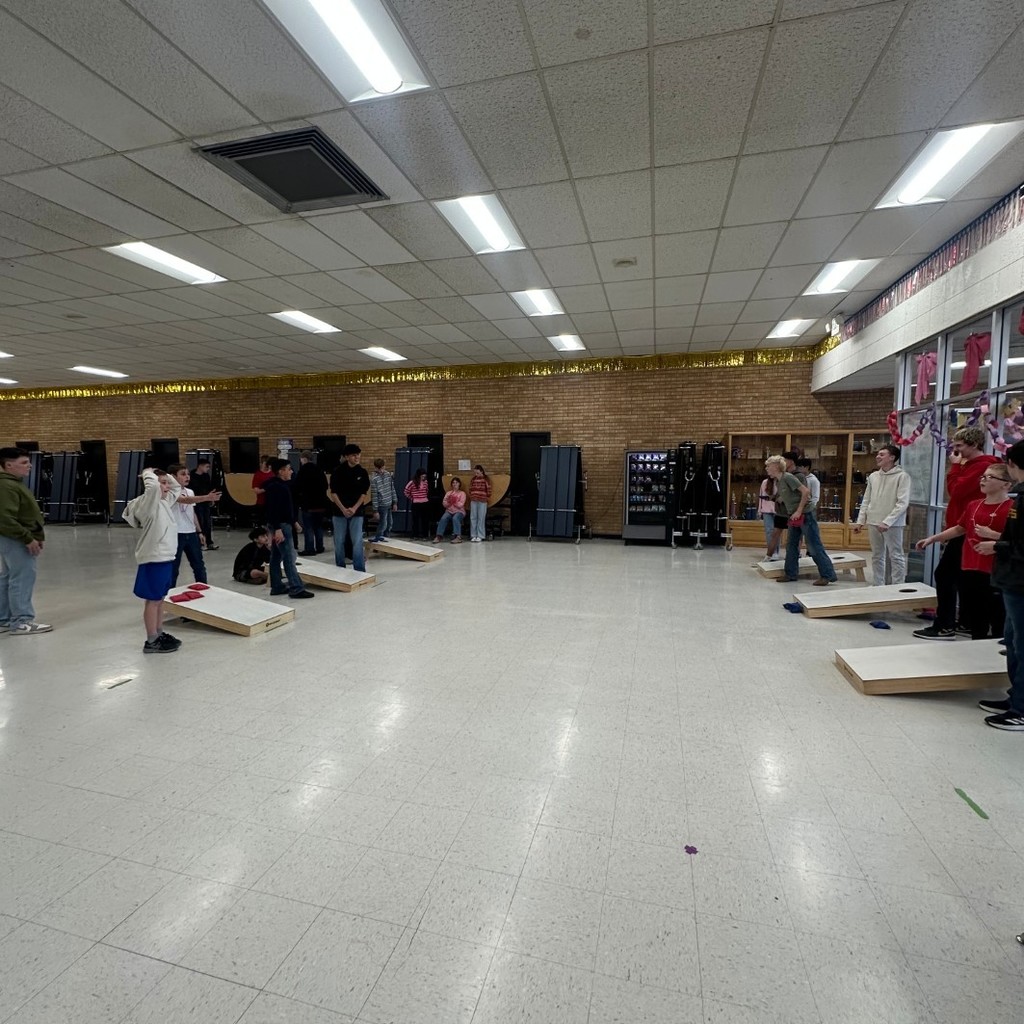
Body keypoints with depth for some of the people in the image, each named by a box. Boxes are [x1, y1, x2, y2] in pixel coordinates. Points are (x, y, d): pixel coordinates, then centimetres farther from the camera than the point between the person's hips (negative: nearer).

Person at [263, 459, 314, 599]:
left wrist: (293, 522, 22)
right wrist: (277, 529, -26)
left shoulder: (282, 485, 14)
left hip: (282, 524, 11)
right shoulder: (276, 487, -17)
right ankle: (296, 589, -8)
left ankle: (277, 587, 19)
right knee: (289, 557, -9)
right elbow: (273, 509, -23)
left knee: (276, 557, 13)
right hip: (280, 525, -11)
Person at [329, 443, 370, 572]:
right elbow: (333, 493, -2)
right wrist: (343, 509, -12)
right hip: (340, 511, 0)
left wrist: (354, 508, -12)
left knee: (357, 542, -4)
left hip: (357, 512, 0)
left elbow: (364, 494, 0)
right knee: (339, 542, 7)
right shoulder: (338, 472, -2)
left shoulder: (362, 472, 1)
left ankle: (360, 570, 1)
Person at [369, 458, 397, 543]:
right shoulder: (374, 479, -14)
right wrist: (376, 510, -13)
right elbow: (374, 495, -14)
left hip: (389, 504, 7)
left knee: (390, 524, 13)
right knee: (383, 525, -3)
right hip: (382, 505, -6)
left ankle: (385, 537, 27)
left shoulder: (388, 474, 4)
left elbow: (392, 489, 11)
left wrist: (395, 503, 10)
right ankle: (376, 539, 11)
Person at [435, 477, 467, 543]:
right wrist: (449, 501, -13)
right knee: (443, 518, -28)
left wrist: (455, 501, -21)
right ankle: (439, 536, -29)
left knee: (455, 518, -36)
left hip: (459, 511, -3)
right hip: (449, 511, 3)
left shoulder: (462, 493, 5)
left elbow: (461, 505, -7)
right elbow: (444, 504, 5)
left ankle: (458, 537, -43)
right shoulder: (448, 493, 15)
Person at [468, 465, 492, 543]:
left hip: (482, 501, -4)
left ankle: (480, 536, 3)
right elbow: (470, 489, 18)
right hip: (473, 501, 4)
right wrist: (470, 497, 15)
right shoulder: (473, 479, 12)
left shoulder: (486, 479, -1)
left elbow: (488, 489, -1)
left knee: (481, 518, -1)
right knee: (473, 518, 3)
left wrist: (488, 498, -1)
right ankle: (473, 535, 9)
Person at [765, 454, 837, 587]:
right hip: (794, 516, 9)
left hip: (805, 514, -9)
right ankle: (791, 574, 19)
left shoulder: (788, 477, -17)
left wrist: (799, 511, -20)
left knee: (814, 546, -4)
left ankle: (827, 575, 3)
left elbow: (806, 491, -21)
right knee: (791, 545, 11)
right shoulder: (777, 481, 9)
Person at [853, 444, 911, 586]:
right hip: (873, 523, 6)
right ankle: (878, 586, 22)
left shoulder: (902, 476, -7)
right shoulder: (873, 476, 10)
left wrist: (887, 521, -20)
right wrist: (860, 521, 7)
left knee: (896, 557, 2)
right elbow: (866, 501, 13)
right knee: (877, 556, 12)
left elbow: (903, 503, -13)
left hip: (893, 524, -6)